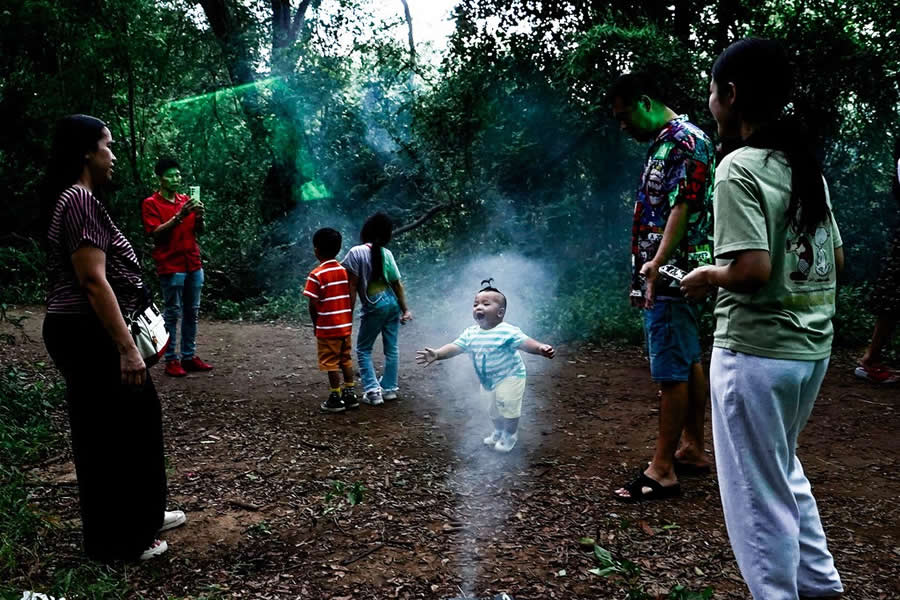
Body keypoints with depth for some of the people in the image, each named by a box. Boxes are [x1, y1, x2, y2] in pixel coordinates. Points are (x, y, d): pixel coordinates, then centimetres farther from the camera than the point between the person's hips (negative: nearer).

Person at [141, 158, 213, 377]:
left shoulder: (186, 200, 15)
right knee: (172, 313, -5)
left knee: (192, 312, 6)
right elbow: (156, 233, -12)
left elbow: (199, 231, 13)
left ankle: (189, 356, 11)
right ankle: (171, 360, -1)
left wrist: (199, 215, -9)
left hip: (193, 264, 6)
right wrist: (179, 216, -21)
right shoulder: (150, 203, -2)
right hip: (171, 266, -6)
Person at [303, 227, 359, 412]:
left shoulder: (317, 275, -14)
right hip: (345, 325, 6)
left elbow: (313, 304, -14)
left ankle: (336, 399, 9)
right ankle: (350, 394, 20)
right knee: (346, 359, 15)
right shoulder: (344, 270, 4)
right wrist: (349, 320, 15)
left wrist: (315, 325, 0)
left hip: (327, 328, -6)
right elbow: (350, 297, 7)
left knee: (331, 363, 3)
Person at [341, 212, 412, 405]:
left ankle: (372, 390, 0)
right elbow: (397, 284, 4)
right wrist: (405, 310, 10)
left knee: (363, 349, 9)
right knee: (391, 348, 13)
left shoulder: (356, 252, -9)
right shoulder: (386, 253, 2)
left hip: (374, 307, -4)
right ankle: (389, 388, 20)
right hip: (393, 303, 4)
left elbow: (353, 285, -11)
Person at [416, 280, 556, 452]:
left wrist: (541, 348, -55)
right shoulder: (470, 333, -8)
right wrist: (436, 354, -27)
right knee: (493, 410, 22)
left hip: (510, 377, -7)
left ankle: (510, 435, 24)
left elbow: (525, 342, -36)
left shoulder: (507, 332, -27)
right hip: (487, 381, 7)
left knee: (508, 408, -2)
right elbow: (454, 347, -11)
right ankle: (499, 432, 48)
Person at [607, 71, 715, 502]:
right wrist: (644, 272, 20)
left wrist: (657, 263, -29)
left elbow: (683, 207, -22)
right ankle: (692, 450, 25)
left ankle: (663, 470, -1)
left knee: (671, 372, -7)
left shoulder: (686, 141, -12)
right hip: (660, 277, 10)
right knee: (688, 363, 15)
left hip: (673, 275, -10)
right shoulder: (661, 144, 18)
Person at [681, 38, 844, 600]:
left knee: (757, 491, 6)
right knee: (784, 470, 26)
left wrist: (708, 276, -7)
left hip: (756, 350, -9)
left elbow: (752, 269, -24)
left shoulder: (739, 169, -16)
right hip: (812, 346, 9)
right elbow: (835, 258, 13)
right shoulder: (806, 164, 9)